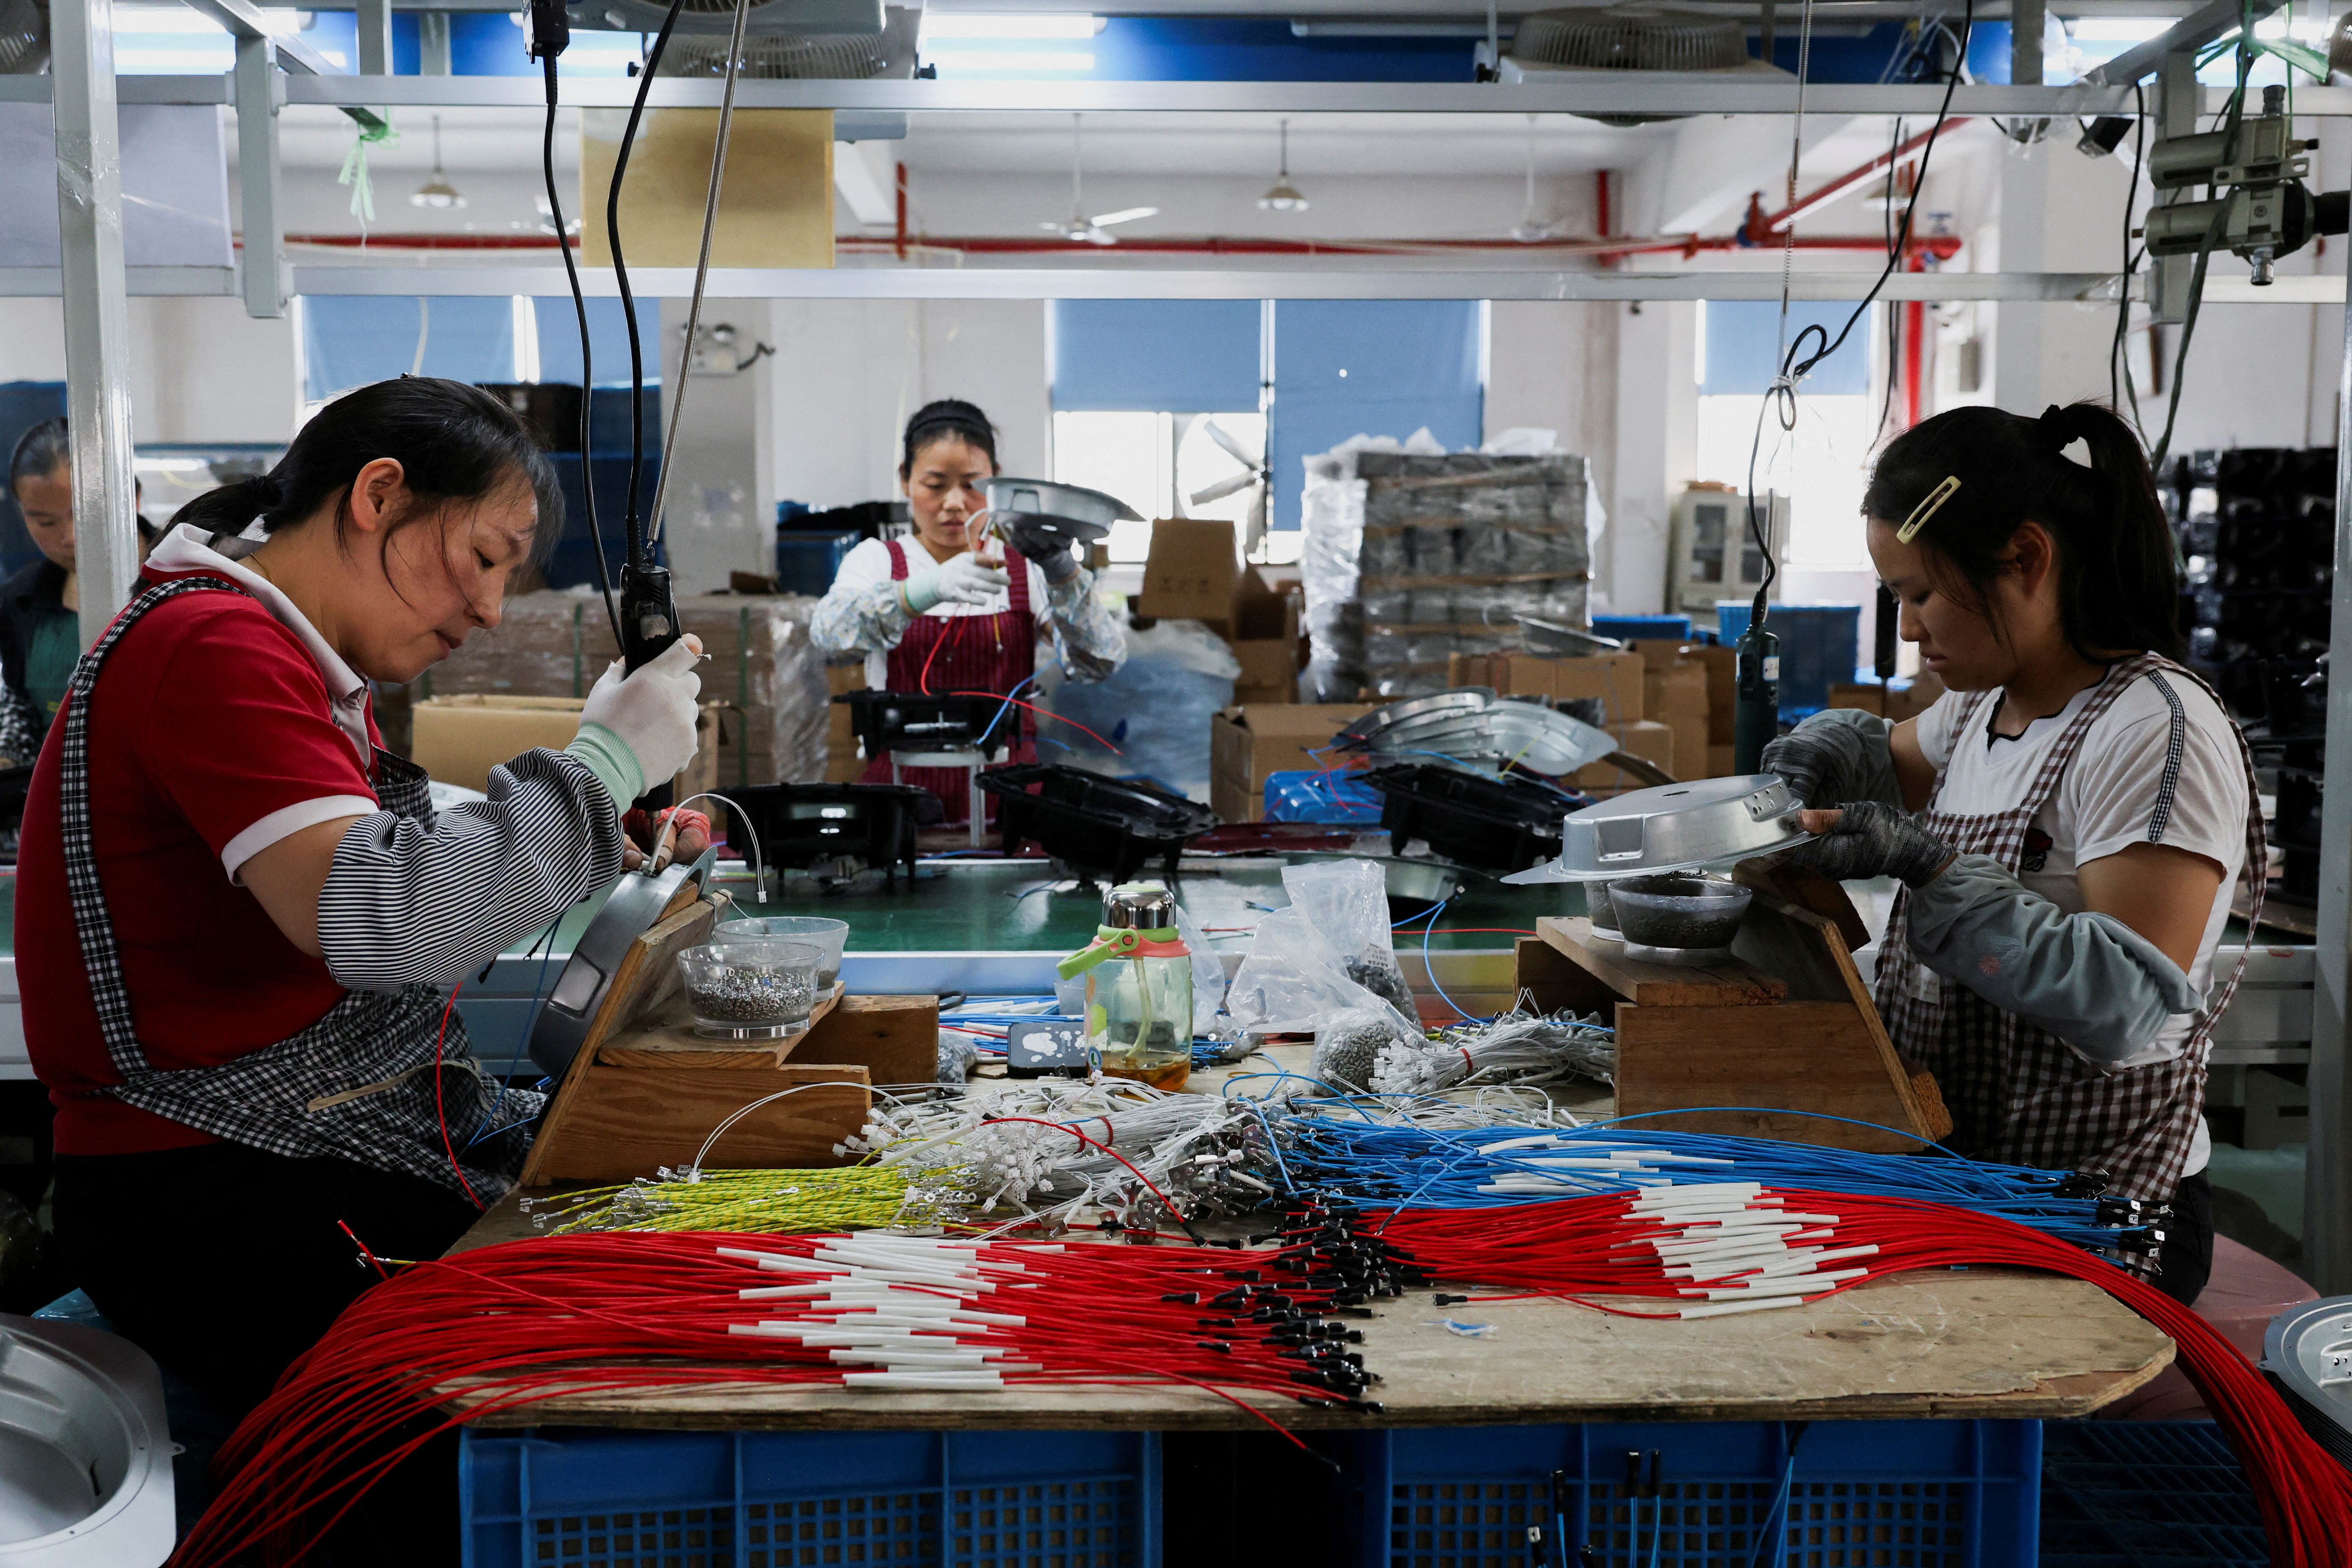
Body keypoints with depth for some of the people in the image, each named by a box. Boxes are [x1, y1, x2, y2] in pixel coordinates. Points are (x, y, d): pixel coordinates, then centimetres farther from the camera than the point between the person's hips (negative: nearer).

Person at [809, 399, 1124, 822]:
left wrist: (1062, 571, -22)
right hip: (904, 791, 0)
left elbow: (1100, 663, -5)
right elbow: (829, 629, -14)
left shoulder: (1025, 569, 10)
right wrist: (931, 588, -31)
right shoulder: (877, 560, 9)